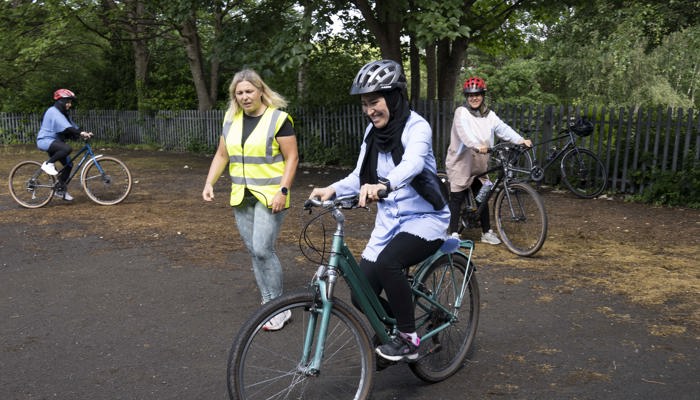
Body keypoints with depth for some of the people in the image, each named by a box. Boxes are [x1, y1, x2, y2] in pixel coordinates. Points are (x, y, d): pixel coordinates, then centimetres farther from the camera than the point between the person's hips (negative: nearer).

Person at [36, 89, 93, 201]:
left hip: (55, 141, 10)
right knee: (67, 148, -35)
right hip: (45, 140, -10)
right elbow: (66, 127, -30)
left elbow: (72, 126, 7)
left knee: (68, 164, 3)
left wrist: (83, 133, -11)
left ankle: (60, 190, 14)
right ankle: (48, 164, -16)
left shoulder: (64, 114, 15)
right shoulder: (53, 112, -17)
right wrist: (81, 133, -39)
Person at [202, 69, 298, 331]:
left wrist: (282, 191, -18)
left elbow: (292, 157, -10)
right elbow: (222, 155, 14)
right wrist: (209, 183, 3)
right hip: (241, 197, 6)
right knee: (254, 252, 9)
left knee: (263, 250, -12)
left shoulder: (278, 119, -9)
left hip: (269, 196, -6)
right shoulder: (231, 119, 8)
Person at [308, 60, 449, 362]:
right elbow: (360, 176, 3)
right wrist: (332, 189, -16)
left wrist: (384, 185, -55)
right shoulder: (373, 131, 4)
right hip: (389, 221, 6)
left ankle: (409, 339, -14)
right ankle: (391, 332, 30)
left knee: (387, 262, -34)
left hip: (425, 219, -6)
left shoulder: (416, 127, -15)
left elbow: (412, 163, -36)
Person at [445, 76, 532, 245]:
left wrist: (521, 140, -22)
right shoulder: (461, 112, -10)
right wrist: (477, 145, -45)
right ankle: (453, 233, 3)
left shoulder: (489, 115, 7)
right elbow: (464, 132, -28)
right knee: (457, 198, -3)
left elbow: (503, 129, -6)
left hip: (479, 163, 5)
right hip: (460, 162, -5)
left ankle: (487, 232, 19)